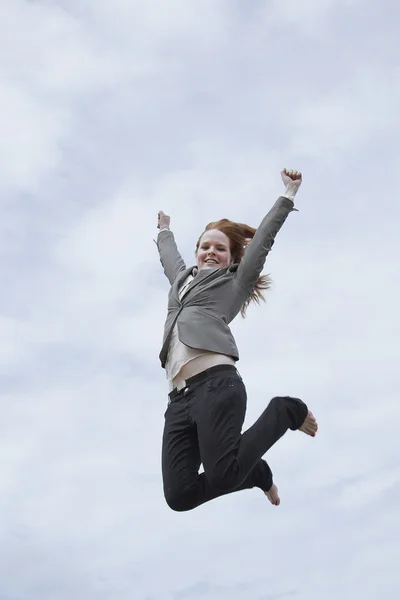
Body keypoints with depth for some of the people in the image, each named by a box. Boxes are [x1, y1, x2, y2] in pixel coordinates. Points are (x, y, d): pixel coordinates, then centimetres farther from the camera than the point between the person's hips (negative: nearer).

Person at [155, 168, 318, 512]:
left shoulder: (235, 283, 18)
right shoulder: (182, 280, 32)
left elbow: (263, 239, 19)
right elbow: (169, 256, 53)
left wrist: (289, 194, 22)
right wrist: (164, 231, 69)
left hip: (216, 383, -5)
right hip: (179, 396, 5)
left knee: (222, 476, -23)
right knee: (179, 496, -10)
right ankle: (254, 471, 19)